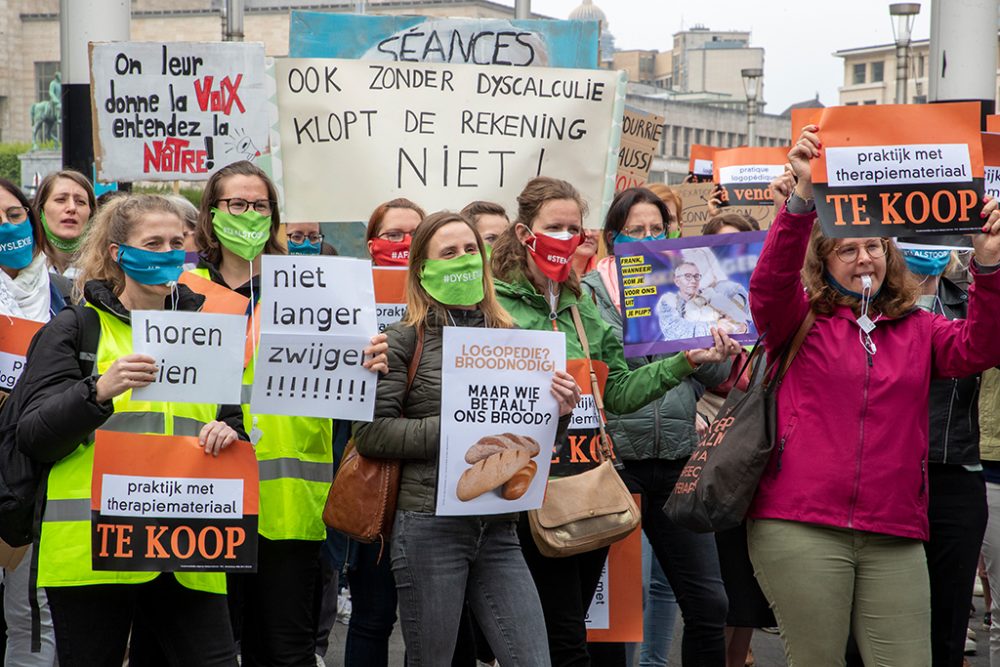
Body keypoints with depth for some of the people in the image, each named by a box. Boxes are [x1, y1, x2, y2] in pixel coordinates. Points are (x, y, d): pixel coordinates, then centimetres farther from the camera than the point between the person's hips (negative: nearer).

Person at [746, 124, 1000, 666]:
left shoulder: (918, 331, 14)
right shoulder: (800, 321, 6)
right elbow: (770, 282, -14)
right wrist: (803, 198, -27)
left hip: (895, 538, 3)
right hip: (801, 528, -2)